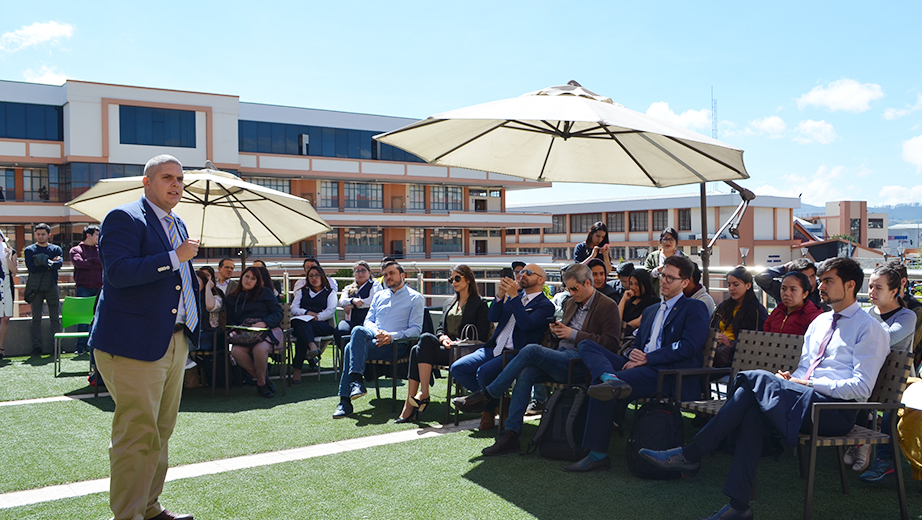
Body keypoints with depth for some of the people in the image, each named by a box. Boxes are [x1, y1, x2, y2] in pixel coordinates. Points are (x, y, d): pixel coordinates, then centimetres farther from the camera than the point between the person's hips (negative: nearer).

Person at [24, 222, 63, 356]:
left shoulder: (56, 249, 11)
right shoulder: (29, 250, 8)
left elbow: (59, 263, -8)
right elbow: (31, 268, -6)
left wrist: (43, 262, -14)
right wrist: (50, 264, -8)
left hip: (52, 287, 1)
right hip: (36, 288, 0)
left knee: (55, 317, 0)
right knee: (36, 318, 0)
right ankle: (37, 346, 2)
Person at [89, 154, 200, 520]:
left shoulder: (177, 225, 19)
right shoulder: (124, 218, -8)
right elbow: (118, 272, -23)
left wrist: (193, 327, 21)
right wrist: (174, 258, -21)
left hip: (176, 343, 9)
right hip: (134, 345, -9)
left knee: (160, 431, 15)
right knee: (137, 433, -6)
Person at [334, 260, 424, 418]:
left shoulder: (415, 298, 10)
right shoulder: (379, 296, 27)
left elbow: (415, 329, 0)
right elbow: (368, 321, 18)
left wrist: (392, 336, -15)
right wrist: (377, 332, -5)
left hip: (395, 344, -5)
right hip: (373, 337, 5)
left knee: (351, 348, -28)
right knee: (358, 331, -32)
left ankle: (345, 401, -30)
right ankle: (356, 380, -35)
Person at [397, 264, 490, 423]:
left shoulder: (479, 303, 4)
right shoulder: (449, 304, 26)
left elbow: (481, 335, -5)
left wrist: (457, 342, -15)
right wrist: (443, 338, -3)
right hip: (446, 346, 6)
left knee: (426, 338, -29)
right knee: (416, 350, -25)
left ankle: (423, 393, -34)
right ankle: (410, 406, -32)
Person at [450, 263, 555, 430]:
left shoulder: (545, 305, -2)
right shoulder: (513, 297, 19)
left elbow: (526, 324, -20)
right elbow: (492, 317, 9)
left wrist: (514, 296, -19)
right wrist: (500, 296, -7)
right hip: (494, 348, 7)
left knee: (484, 372, -31)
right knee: (457, 368, -7)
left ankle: (490, 407, 0)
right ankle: (490, 399, 8)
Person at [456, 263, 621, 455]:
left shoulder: (608, 306, -2)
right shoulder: (571, 303, 22)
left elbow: (611, 344, -12)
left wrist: (573, 334, -13)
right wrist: (557, 330, 5)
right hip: (561, 356, 8)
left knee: (531, 350, -26)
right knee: (526, 373, -22)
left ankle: (486, 395, -17)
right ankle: (511, 435, -21)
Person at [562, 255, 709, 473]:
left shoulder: (694, 308, 7)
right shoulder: (650, 311, 31)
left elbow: (689, 346, -9)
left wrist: (647, 358, -12)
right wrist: (633, 355, 0)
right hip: (643, 368, 8)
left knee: (602, 388, -27)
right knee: (586, 345, -10)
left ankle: (598, 454, -21)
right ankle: (610, 380, -43)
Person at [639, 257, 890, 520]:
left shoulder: (868, 328, 0)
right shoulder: (819, 322, 23)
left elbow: (862, 387, -10)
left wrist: (808, 384, -13)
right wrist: (791, 380, 0)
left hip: (837, 411, -6)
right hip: (805, 400, 6)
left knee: (755, 378, -24)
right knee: (752, 412, -27)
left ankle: (690, 455, -22)